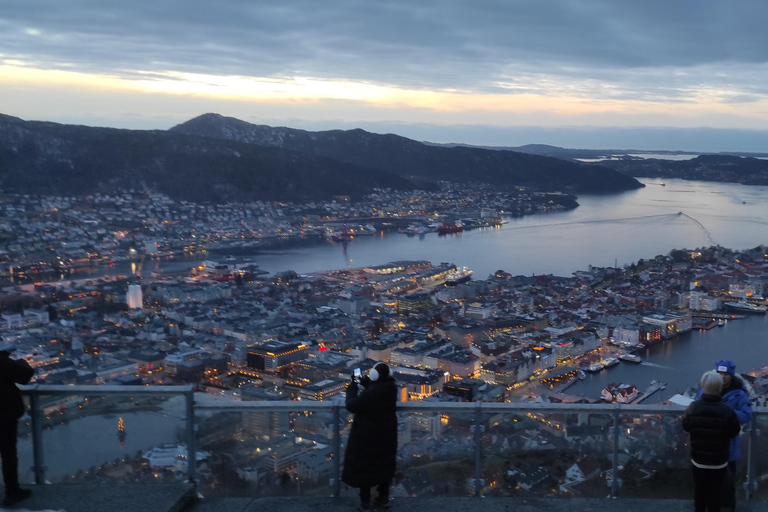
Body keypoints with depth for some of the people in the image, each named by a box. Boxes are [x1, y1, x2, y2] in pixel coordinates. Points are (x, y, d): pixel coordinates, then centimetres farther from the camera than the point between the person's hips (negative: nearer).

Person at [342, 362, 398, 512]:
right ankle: (384, 498, 32)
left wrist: (353, 386, -13)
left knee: (364, 466, 9)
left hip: (368, 435, -7)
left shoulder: (370, 393, -31)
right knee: (384, 464, 21)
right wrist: (365, 383, 0)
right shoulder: (391, 387, -8)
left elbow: (352, 406, -22)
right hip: (386, 433, 7)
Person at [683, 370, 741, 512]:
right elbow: (734, 433, -10)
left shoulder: (693, 408, -16)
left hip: (698, 458, 2)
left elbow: (686, 427, -2)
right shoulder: (727, 411, -24)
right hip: (719, 460, -2)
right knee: (715, 490, 15)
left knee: (700, 488, 19)